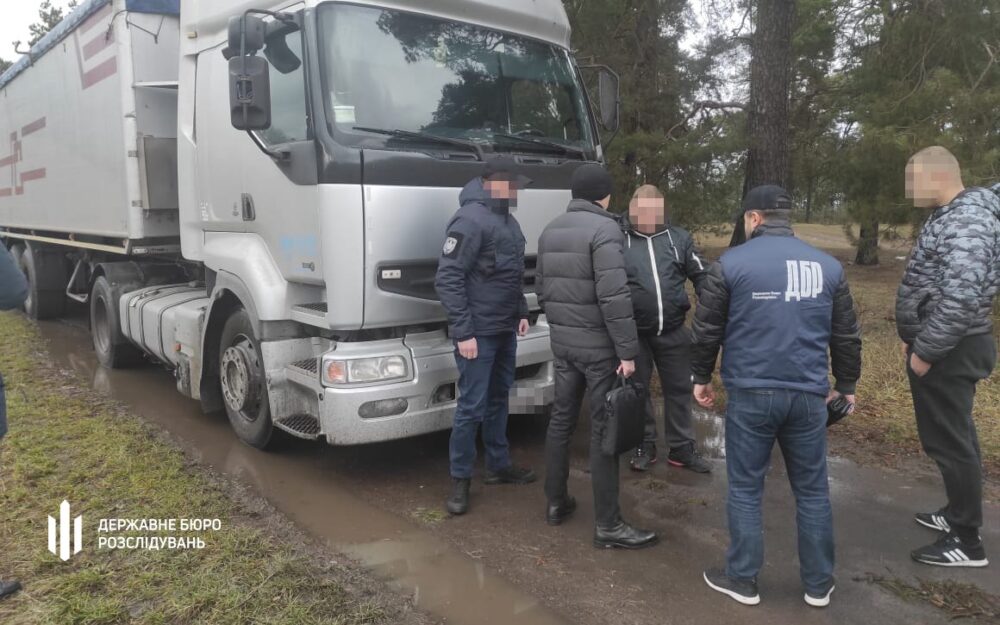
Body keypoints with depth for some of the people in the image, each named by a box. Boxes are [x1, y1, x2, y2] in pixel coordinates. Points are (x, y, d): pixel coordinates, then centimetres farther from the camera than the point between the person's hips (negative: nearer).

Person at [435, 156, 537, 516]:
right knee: (472, 406, -2)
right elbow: (447, 279, -20)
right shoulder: (471, 220, -16)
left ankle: (498, 465, 30)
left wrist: (521, 312, 14)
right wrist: (463, 332, -22)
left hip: (505, 330, 9)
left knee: (498, 400, 17)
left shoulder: (507, 220, 13)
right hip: (478, 332, -9)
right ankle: (460, 479, 11)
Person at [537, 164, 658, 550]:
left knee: (561, 418, 16)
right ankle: (607, 525, 7)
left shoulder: (551, 230, 9)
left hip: (562, 341, 8)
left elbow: (541, 287, 15)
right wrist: (628, 350, -18)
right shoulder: (604, 229, -15)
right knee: (604, 429, -1)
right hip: (598, 344, -7)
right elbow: (614, 297, -22)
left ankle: (556, 502, 28)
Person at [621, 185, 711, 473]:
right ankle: (645, 445, 27)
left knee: (679, 389, 11)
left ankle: (682, 447, 25)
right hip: (634, 331, -1)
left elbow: (701, 276, 7)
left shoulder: (679, 238, 4)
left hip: (674, 331, 2)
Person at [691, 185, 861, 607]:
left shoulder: (732, 263, -4)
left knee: (745, 489, 9)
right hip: (809, 395, 3)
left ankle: (742, 580, 19)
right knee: (812, 491, 14)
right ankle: (818, 585, 26)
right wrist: (846, 384, 25)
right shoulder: (828, 266, 7)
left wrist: (702, 377, 13)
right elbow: (846, 336, 13)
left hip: (751, 393, -3)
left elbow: (706, 329, -1)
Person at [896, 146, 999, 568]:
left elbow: (960, 300, -30)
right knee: (955, 435, 19)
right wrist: (917, 340, 19)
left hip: (948, 352, -10)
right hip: (947, 348, 10)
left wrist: (924, 351, -22)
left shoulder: (966, 222, -22)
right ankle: (959, 514, 34)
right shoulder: (951, 216, 12)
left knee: (949, 441, -2)